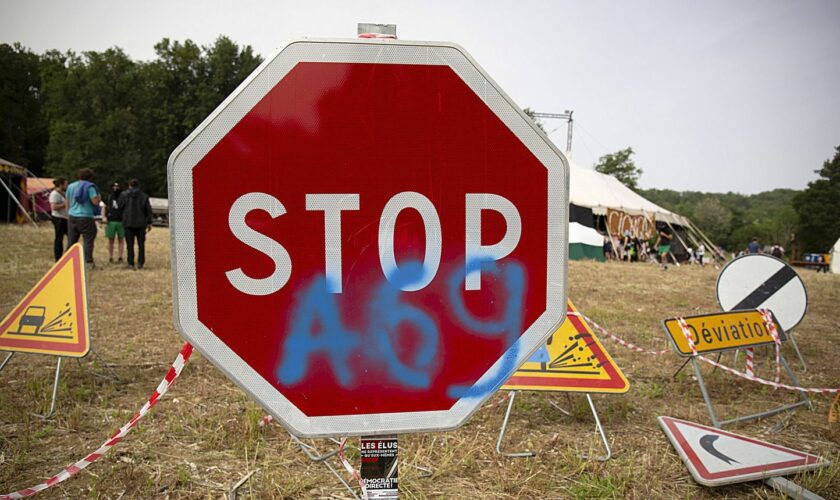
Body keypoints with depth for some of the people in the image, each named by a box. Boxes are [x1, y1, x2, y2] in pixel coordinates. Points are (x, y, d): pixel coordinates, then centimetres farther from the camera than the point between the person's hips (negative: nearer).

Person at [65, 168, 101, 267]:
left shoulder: (70, 186, 13)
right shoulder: (90, 187, -6)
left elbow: (67, 201, 19)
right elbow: (95, 202, -13)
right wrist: (99, 198, 7)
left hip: (72, 216, 6)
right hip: (85, 217, -6)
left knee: (71, 240, 10)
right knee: (88, 240, -3)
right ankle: (89, 261, -7)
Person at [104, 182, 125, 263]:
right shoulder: (109, 197, 8)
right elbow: (104, 207, 14)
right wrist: (104, 217, 0)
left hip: (121, 221, -1)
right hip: (111, 221, 1)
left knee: (121, 240, 4)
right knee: (111, 240, 6)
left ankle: (120, 258, 10)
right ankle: (110, 258, 13)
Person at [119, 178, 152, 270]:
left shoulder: (124, 195, 1)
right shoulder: (144, 196, 3)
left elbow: (120, 207, 2)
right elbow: (148, 210, 3)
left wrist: (122, 219, 18)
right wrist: (149, 222, 8)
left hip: (128, 223, -1)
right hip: (141, 223, 1)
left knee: (130, 244, 3)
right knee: (141, 244, 7)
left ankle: (131, 263, 0)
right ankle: (140, 263, 4)